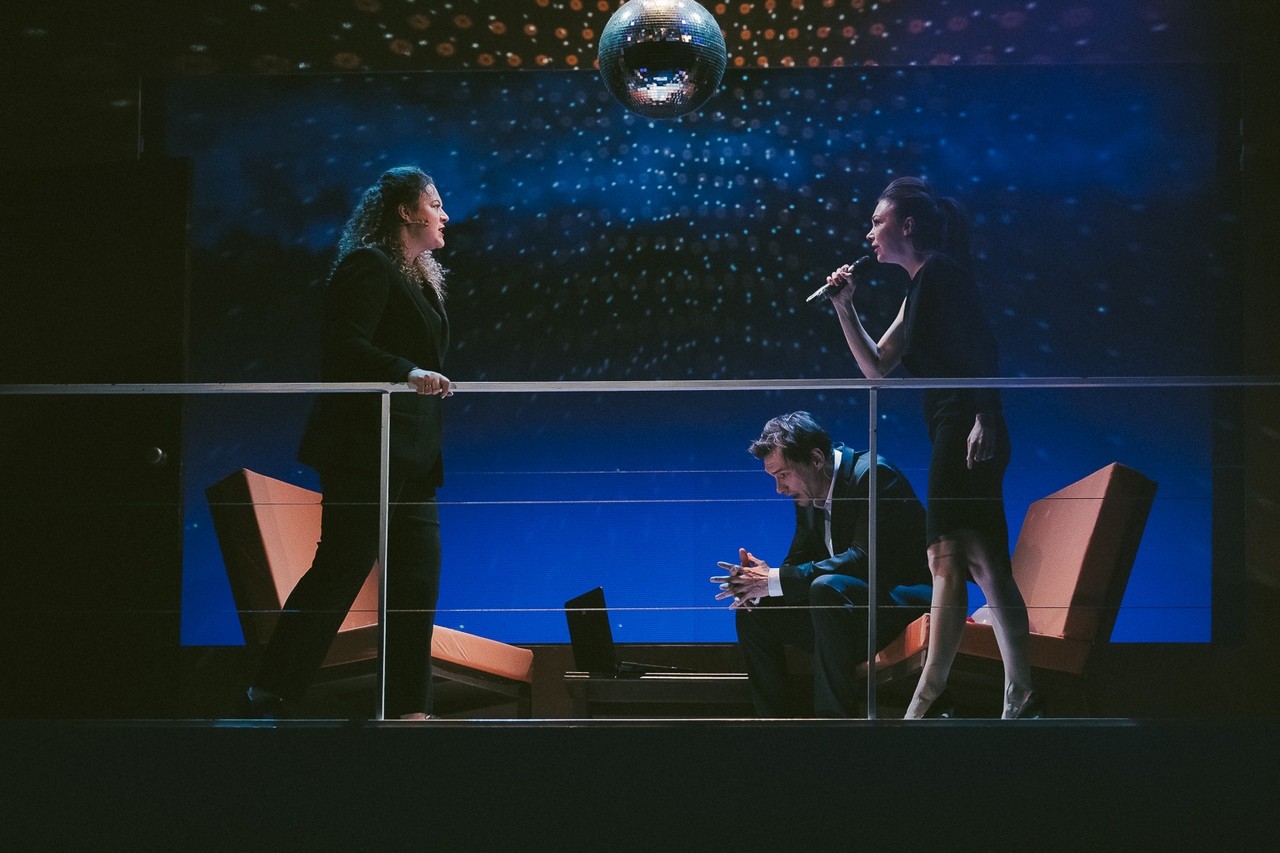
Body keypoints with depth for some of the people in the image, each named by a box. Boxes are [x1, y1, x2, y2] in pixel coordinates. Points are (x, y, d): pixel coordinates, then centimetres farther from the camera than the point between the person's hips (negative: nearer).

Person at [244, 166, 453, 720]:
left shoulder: (423, 277, 20)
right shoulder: (368, 265, -8)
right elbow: (345, 347, -19)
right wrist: (407, 372, -30)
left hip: (412, 455, 10)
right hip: (366, 447, -10)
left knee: (418, 577, 5)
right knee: (341, 570, -8)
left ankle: (408, 706, 10)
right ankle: (270, 693, 0)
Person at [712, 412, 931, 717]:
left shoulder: (873, 474, -18)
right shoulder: (808, 497, 8)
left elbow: (864, 559, -29)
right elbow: (799, 562, 11)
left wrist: (775, 580, -28)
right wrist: (761, 580, -14)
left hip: (905, 597, -9)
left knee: (826, 587, -35)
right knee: (753, 613, 0)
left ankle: (834, 716, -32)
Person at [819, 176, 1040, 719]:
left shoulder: (940, 271, -4)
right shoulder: (918, 292, 23)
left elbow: (980, 344, -15)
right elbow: (876, 368, 24)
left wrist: (983, 419, -22)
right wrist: (844, 308, 16)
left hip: (967, 426, -10)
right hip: (952, 430, 10)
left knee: (948, 557, -13)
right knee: (984, 563, 7)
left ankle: (927, 697, -15)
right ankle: (1022, 696, 7)